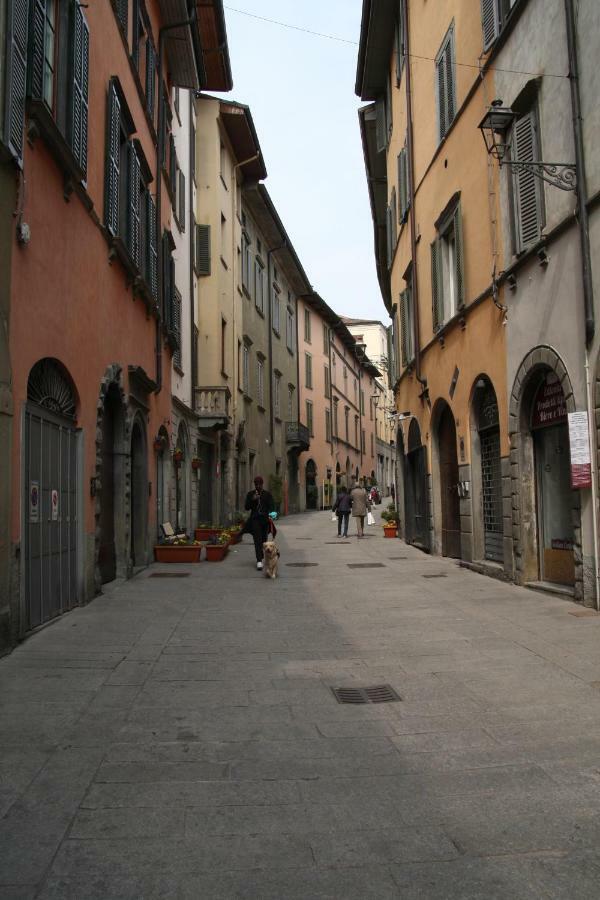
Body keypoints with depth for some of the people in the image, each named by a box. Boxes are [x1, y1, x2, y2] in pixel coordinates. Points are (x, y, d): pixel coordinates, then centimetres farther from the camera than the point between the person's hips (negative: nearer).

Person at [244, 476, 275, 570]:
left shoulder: (267, 494, 6)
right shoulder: (250, 494, 5)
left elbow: (272, 506, 2)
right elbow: (246, 507, 2)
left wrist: (269, 513, -19)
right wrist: (252, 500, -14)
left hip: (265, 519, 2)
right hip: (255, 519, -2)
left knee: (263, 539, 11)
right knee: (257, 540, -12)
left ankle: (261, 556, 33)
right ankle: (259, 561, -19)